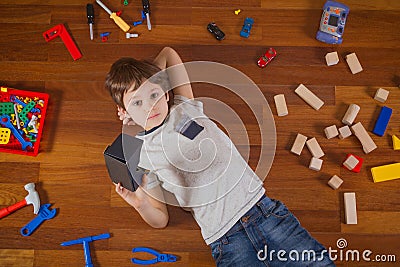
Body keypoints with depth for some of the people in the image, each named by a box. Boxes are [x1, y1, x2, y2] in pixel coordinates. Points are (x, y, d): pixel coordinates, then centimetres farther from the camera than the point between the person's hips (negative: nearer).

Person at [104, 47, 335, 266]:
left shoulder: (185, 108, 9)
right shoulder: (141, 158, 4)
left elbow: (168, 54, 20)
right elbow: (161, 220, 6)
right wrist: (141, 205, -13)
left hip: (264, 208, 2)